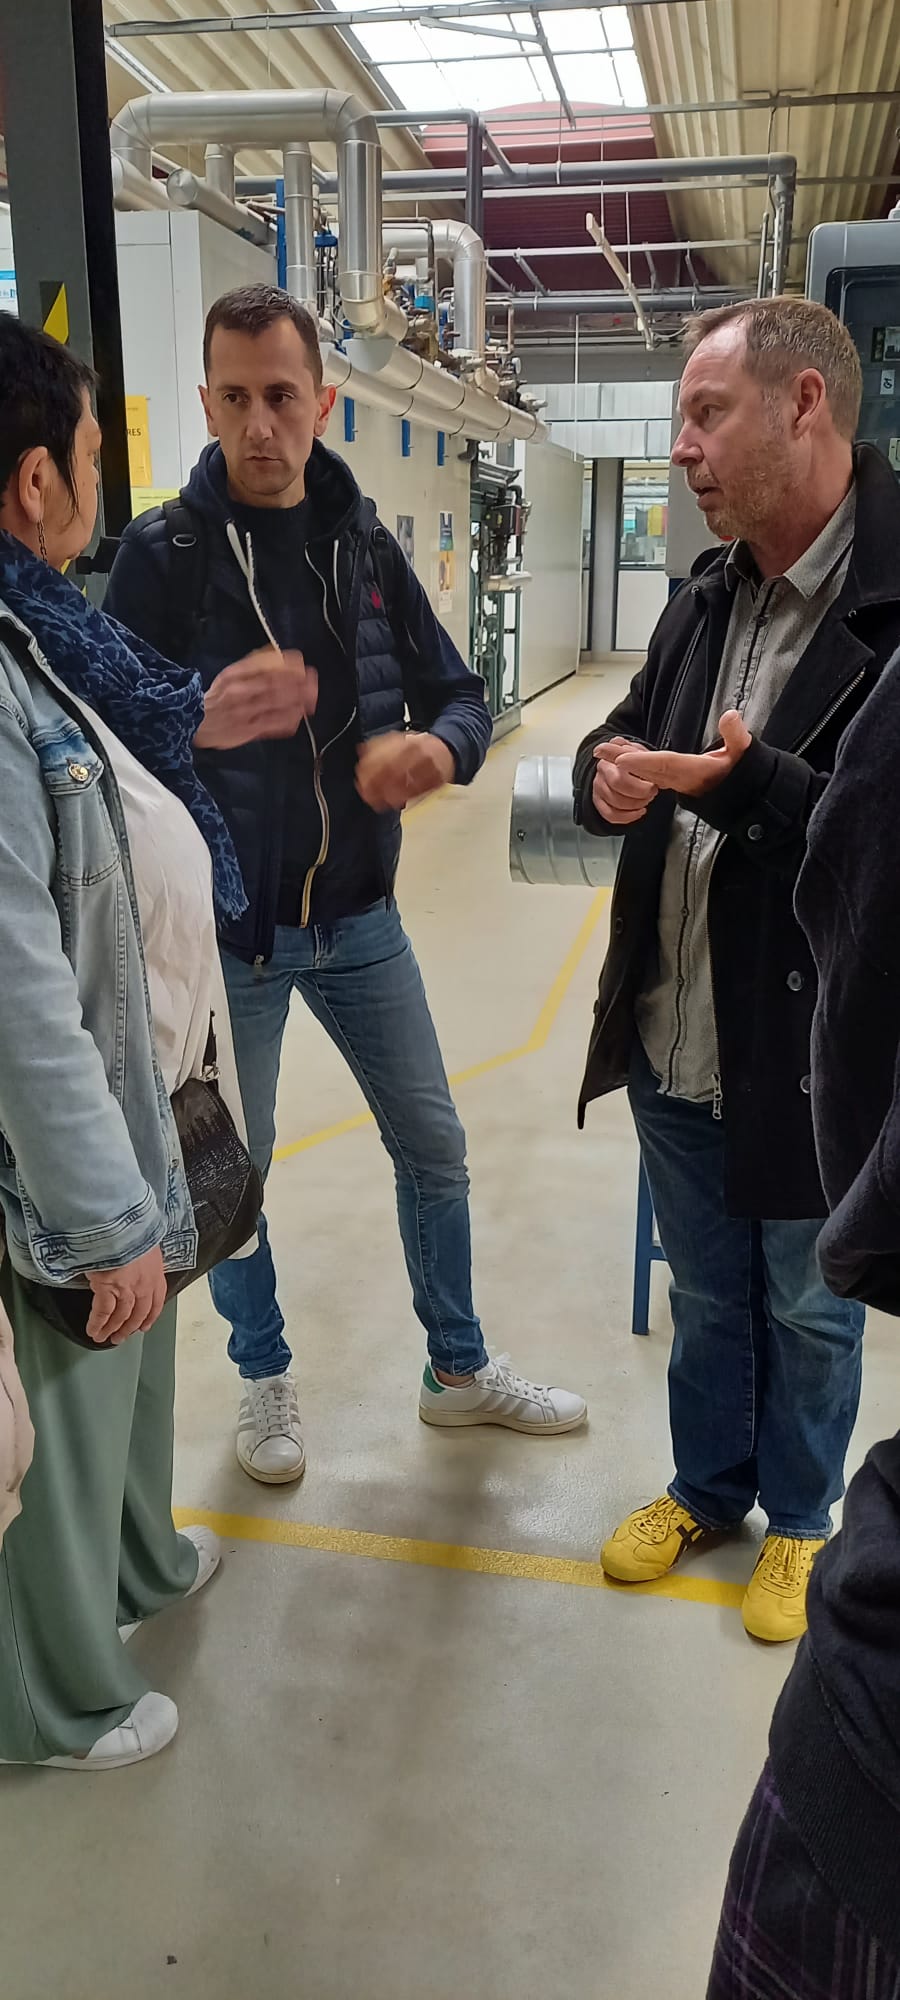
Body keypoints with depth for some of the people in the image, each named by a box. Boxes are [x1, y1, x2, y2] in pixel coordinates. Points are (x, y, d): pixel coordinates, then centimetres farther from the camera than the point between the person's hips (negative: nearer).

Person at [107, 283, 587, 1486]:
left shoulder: (365, 545, 3)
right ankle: (265, 1378, 37)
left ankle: (459, 1370, 36)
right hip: (224, 930, -3)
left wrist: (439, 747, -17)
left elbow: (459, 694, 5)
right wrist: (209, 720, -27)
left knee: (433, 1146, 14)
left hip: (359, 915, 4)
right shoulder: (164, 555, -8)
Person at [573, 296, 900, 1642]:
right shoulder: (708, 599, 5)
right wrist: (612, 774, -11)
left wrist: (746, 786, -34)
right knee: (707, 1299, 24)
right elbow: (629, 741, 12)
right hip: (675, 1042, 6)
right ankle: (707, 1489, 47)